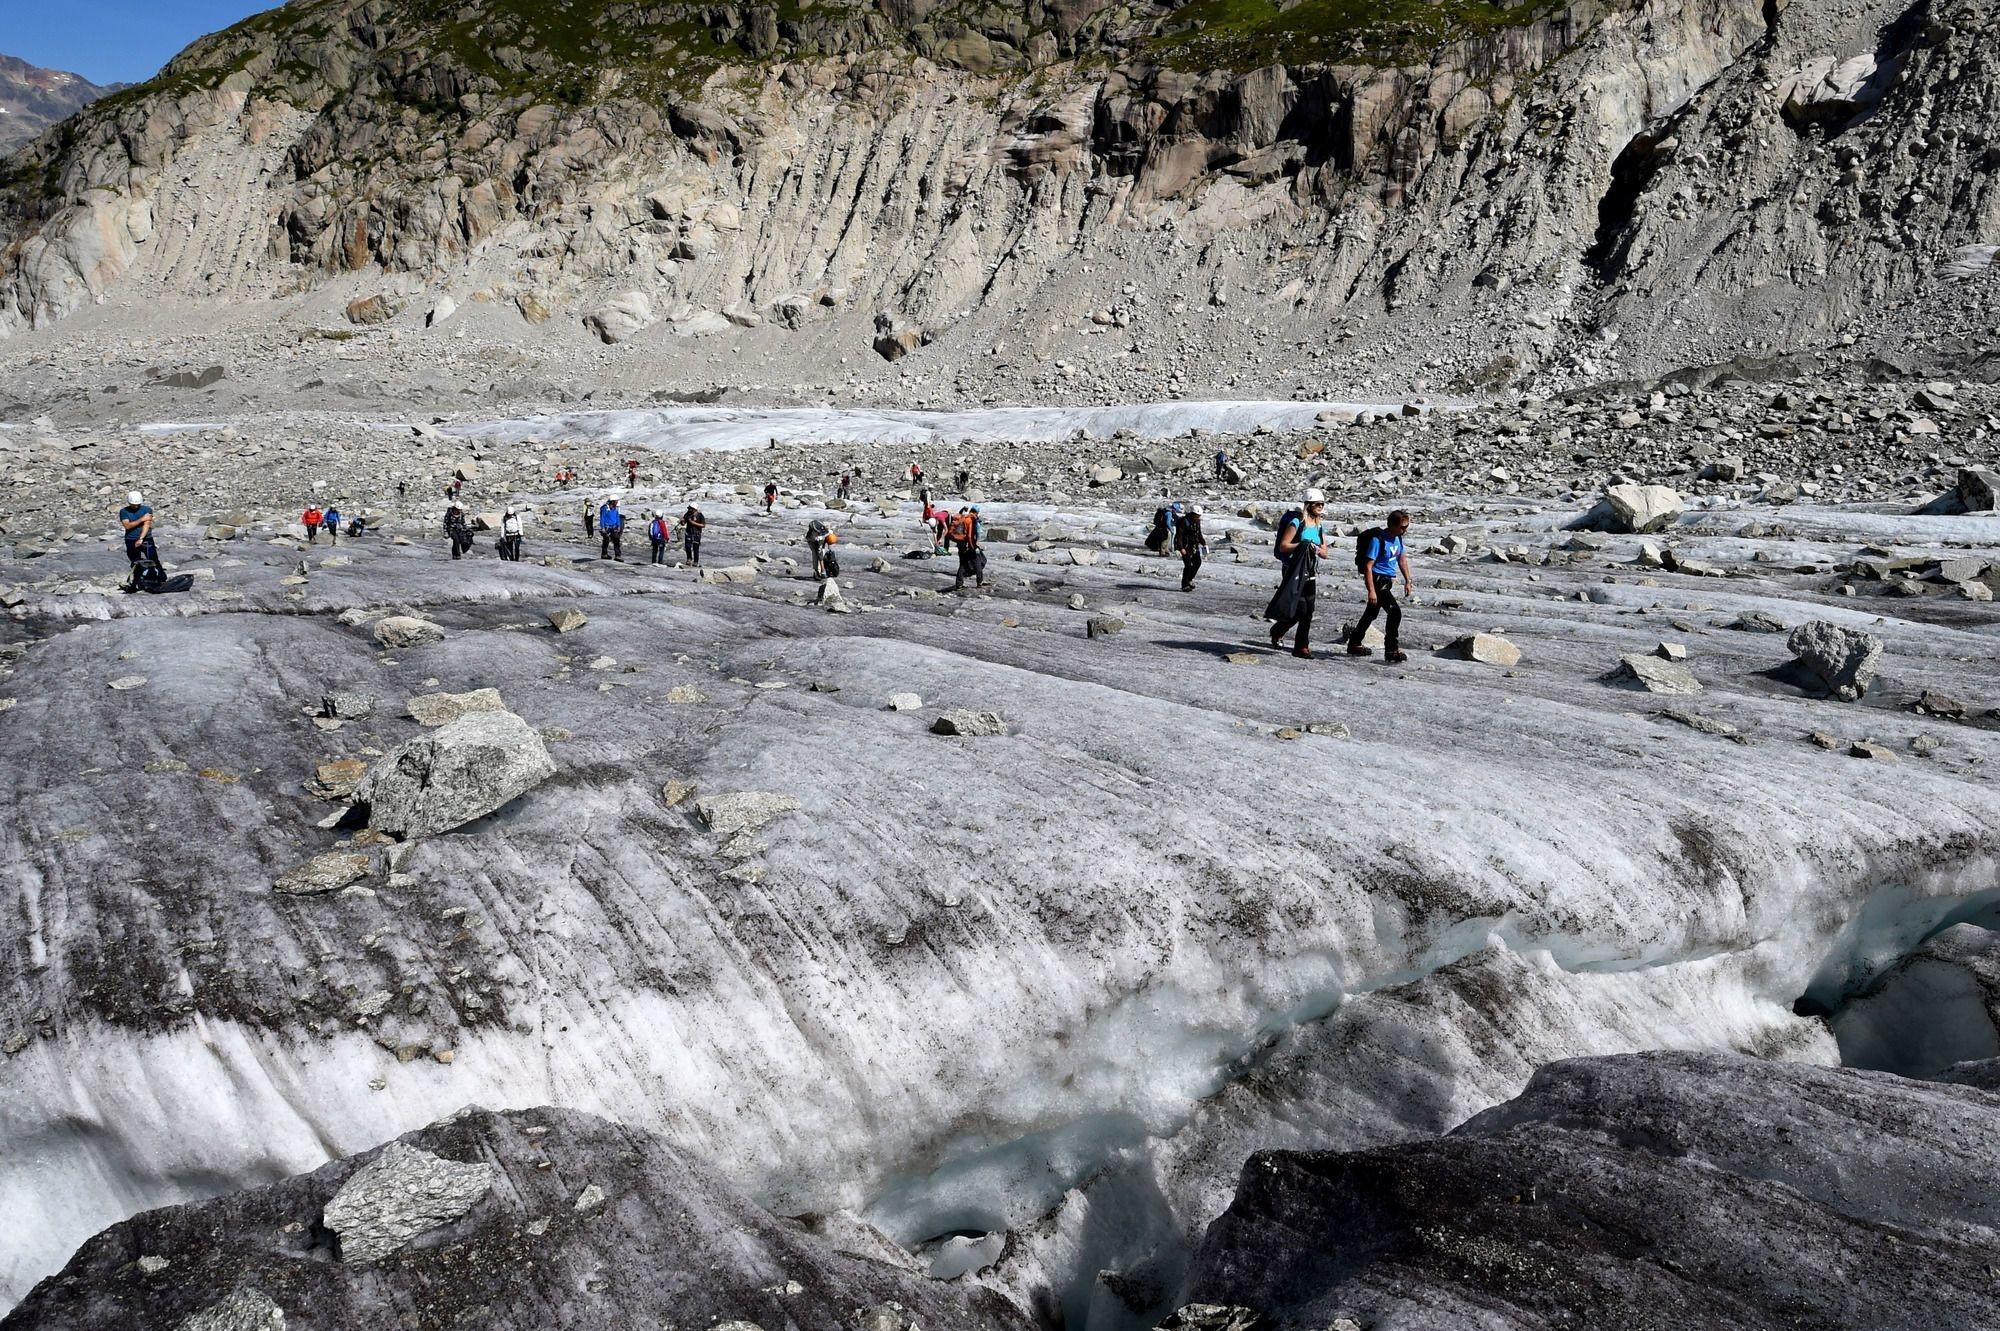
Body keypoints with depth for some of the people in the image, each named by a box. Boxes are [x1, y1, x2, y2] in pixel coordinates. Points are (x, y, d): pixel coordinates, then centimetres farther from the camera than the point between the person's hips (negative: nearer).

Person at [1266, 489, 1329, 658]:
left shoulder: (1319, 528, 15)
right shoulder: (1296, 523, -7)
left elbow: (1324, 552, 15)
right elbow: (1283, 546, -12)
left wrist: (1317, 549, -6)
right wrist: (1302, 545, -21)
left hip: (1311, 573, 7)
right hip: (1295, 571, -7)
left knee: (1307, 612, 2)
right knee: (1300, 609, -9)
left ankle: (1302, 647, 8)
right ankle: (1277, 632, 15)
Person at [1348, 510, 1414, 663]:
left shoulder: (1398, 537, 5)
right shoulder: (1378, 539, -21)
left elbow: (1402, 559, 19)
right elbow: (1368, 566, -23)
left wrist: (1407, 581, 16)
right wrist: (1371, 591, -27)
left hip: (1387, 581, 9)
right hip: (1377, 580, -9)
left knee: (1371, 613, 19)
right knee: (1395, 612, -18)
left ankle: (1354, 645, 33)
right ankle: (1391, 651, -13)